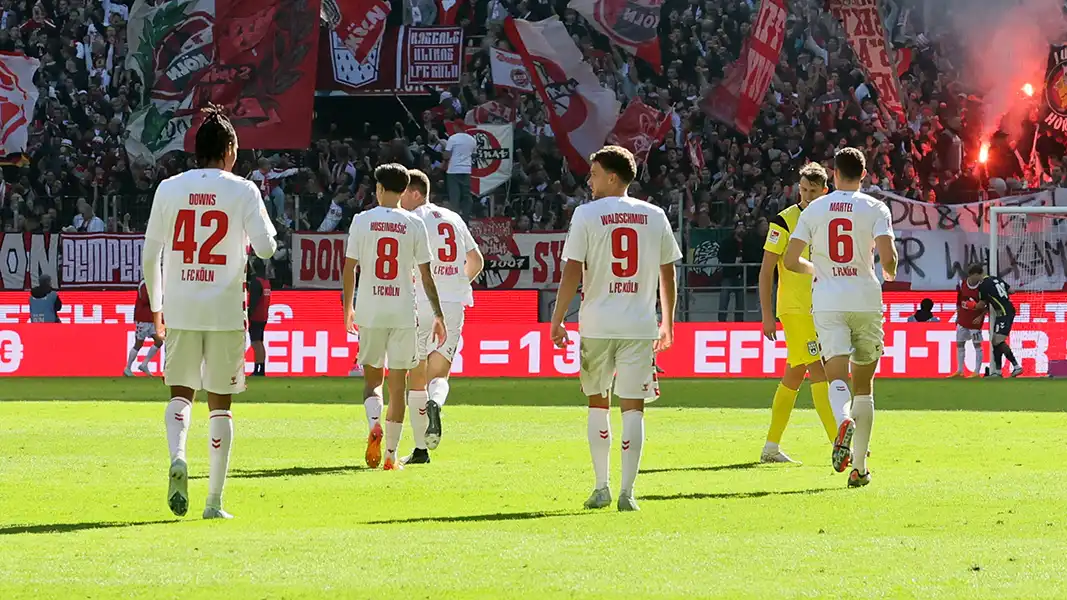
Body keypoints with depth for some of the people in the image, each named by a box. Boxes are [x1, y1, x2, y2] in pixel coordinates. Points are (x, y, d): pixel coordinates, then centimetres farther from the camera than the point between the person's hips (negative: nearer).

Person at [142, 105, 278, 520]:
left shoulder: (169, 189, 4)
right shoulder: (242, 190, -3)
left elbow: (150, 255, 6)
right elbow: (265, 247, -9)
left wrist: (156, 307, 17)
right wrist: (266, 229, 14)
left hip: (179, 310, 1)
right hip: (226, 309, -1)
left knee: (180, 391, 13)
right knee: (220, 403, 7)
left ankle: (177, 456, -17)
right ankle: (214, 500, 7)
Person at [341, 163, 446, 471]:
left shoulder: (362, 220, 0)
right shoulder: (414, 224, 0)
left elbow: (349, 268, 1)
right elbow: (425, 274, 0)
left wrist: (348, 307, 14)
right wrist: (438, 315, 6)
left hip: (370, 311, 0)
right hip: (403, 312, 0)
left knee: (372, 378, 13)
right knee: (398, 383, 6)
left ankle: (374, 425, -16)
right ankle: (390, 454, 5)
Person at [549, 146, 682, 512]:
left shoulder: (587, 214, -3)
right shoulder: (654, 217, 6)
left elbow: (572, 272, -7)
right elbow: (667, 275, 10)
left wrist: (557, 320, -2)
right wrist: (668, 323, 18)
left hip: (597, 324, -1)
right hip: (640, 325, 1)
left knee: (598, 404, 14)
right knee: (633, 407, 0)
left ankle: (601, 487, 14)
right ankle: (627, 491, -7)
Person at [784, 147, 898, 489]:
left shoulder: (814, 209, 6)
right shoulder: (875, 209, 0)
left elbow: (791, 260, 4)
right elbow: (887, 256, -13)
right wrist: (891, 273, 12)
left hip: (828, 302, 0)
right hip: (866, 300, 0)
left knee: (837, 376, -9)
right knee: (864, 384, 11)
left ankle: (844, 420, -45)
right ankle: (859, 467, 11)